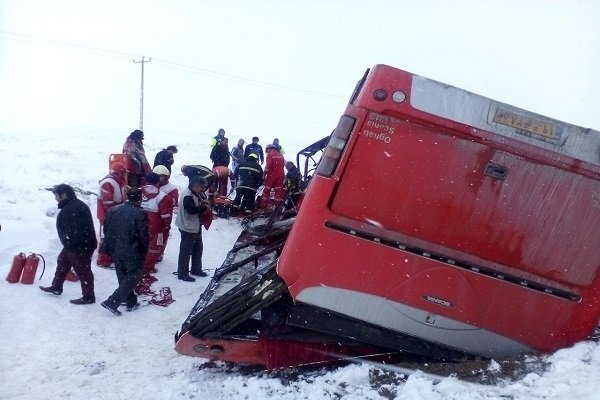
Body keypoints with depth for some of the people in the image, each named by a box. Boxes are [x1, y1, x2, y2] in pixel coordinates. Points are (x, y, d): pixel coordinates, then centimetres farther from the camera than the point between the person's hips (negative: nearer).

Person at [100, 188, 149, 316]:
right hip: (133, 253, -7)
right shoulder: (140, 214, -18)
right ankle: (112, 302, -1)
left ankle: (131, 302, 30)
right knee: (133, 277, 6)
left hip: (116, 252, 7)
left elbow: (106, 231, 9)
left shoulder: (113, 210, 2)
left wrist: (109, 249, 18)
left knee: (123, 277, 20)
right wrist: (144, 252, 0)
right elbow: (144, 236, -16)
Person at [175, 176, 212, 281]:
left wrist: (204, 202, -7)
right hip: (188, 227, -10)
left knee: (198, 248, 19)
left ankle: (196, 269, 34)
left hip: (196, 226, 10)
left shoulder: (196, 193, 7)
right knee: (186, 250, -1)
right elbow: (191, 210, -31)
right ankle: (182, 274, 8)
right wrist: (204, 206, -21)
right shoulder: (187, 196, -23)